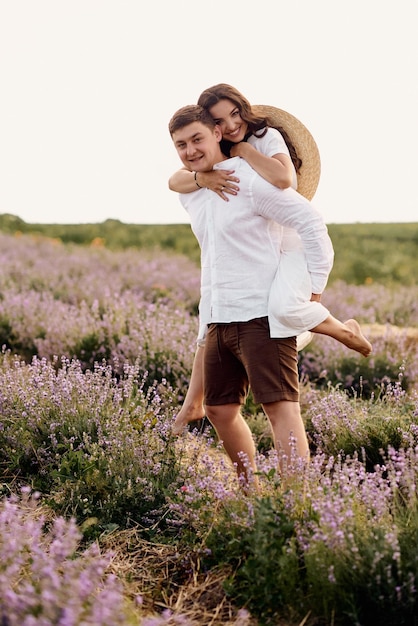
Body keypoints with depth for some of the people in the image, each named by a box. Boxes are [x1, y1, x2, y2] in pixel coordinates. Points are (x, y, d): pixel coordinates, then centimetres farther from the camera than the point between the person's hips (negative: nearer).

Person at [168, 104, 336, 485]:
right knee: (220, 410, 14)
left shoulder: (252, 181, -11)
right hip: (217, 320, 8)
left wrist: (312, 290, -14)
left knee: (280, 407, -14)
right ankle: (252, 488, 32)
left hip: (261, 315, -8)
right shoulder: (189, 193, 12)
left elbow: (312, 223, -13)